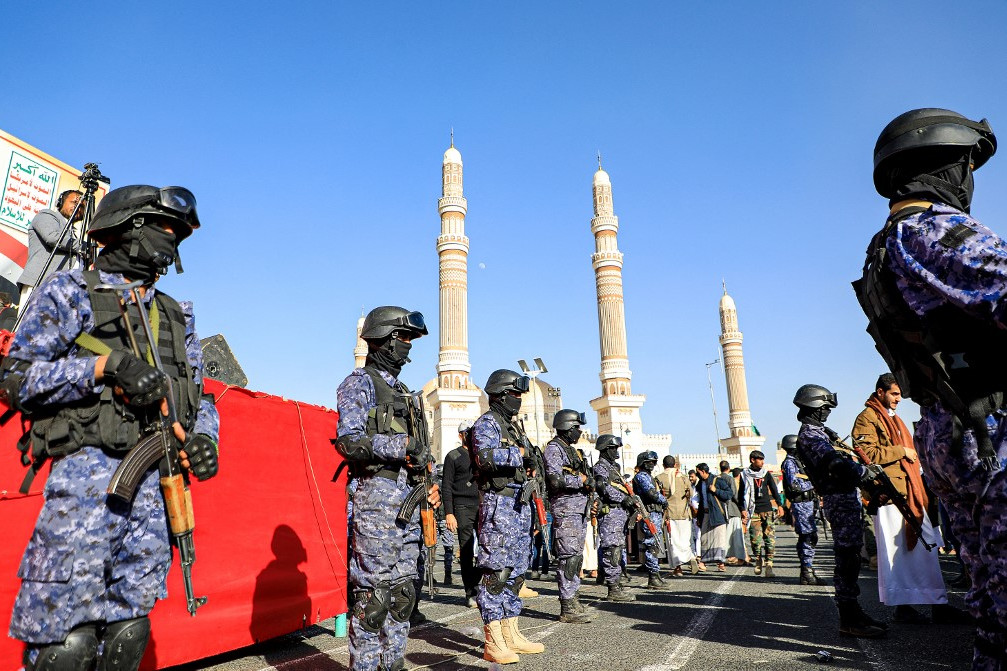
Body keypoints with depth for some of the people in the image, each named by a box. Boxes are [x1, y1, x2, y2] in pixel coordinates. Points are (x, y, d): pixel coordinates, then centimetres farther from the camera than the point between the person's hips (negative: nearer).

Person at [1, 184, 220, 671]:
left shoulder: (177, 315, 20)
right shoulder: (71, 291, 6)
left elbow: (198, 394, 20)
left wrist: (202, 437, 0)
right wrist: (107, 365, -14)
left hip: (158, 481, 5)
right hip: (89, 471, -4)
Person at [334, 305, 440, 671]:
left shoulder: (402, 391, 21)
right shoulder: (360, 382, -3)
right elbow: (350, 441, -15)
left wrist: (426, 484, 12)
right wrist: (403, 446, -18)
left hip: (408, 494, 8)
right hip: (378, 492, -8)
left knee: (402, 589, 12)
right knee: (373, 589, -5)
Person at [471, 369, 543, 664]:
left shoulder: (514, 426, 20)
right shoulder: (487, 423, -7)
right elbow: (486, 456, -26)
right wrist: (517, 453, -17)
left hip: (520, 504, 10)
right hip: (499, 503, -10)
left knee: (516, 570, 13)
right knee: (495, 571, -7)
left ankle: (511, 634, 21)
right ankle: (493, 643, -1)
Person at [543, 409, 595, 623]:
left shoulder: (571, 450, 21)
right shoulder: (554, 448, -9)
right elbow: (555, 479, -21)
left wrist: (588, 483, 7)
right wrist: (582, 480, -13)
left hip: (580, 509, 10)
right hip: (565, 509, -10)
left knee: (577, 557, 12)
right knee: (569, 557, -9)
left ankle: (573, 601, 18)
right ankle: (568, 608, -5)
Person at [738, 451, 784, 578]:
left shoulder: (766, 474, 12)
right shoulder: (745, 475, 5)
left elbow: (774, 490, 14)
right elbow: (741, 494, 7)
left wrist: (780, 505, 5)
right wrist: (743, 509, -2)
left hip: (767, 509, 2)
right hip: (753, 511, -2)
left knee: (770, 537, -7)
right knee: (755, 538, -6)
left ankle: (768, 565, -5)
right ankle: (758, 560, 16)